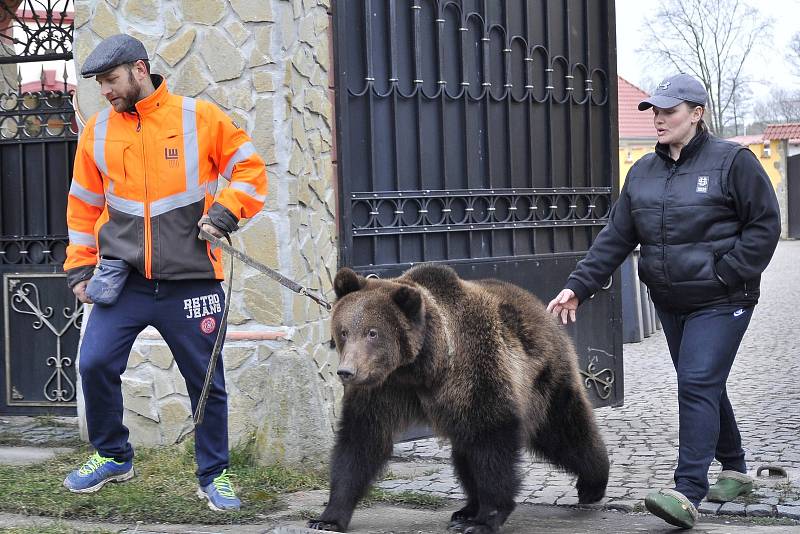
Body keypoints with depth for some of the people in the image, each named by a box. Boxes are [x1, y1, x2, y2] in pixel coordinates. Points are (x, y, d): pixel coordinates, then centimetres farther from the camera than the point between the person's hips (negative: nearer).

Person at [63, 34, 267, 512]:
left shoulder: (200, 118, -2)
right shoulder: (97, 131, 7)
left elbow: (251, 169, 3)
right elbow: (84, 206, 15)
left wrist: (224, 213, -11)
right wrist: (80, 269, 11)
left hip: (191, 280, -2)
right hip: (122, 279, 2)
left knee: (206, 380, 4)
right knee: (95, 364, -9)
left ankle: (215, 475, 21)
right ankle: (113, 456, 14)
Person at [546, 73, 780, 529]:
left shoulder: (732, 162, -8)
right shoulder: (643, 173, 9)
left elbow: (765, 224, -8)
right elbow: (616, 237, 8)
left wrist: (725, 275, -15)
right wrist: (579, 286, -2)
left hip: (721, 303, -7)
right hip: (671, 303, 7)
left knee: (698, 384, -16)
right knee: (704, 387, 14)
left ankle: (689, 494, -20)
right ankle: (735, 470, 32)